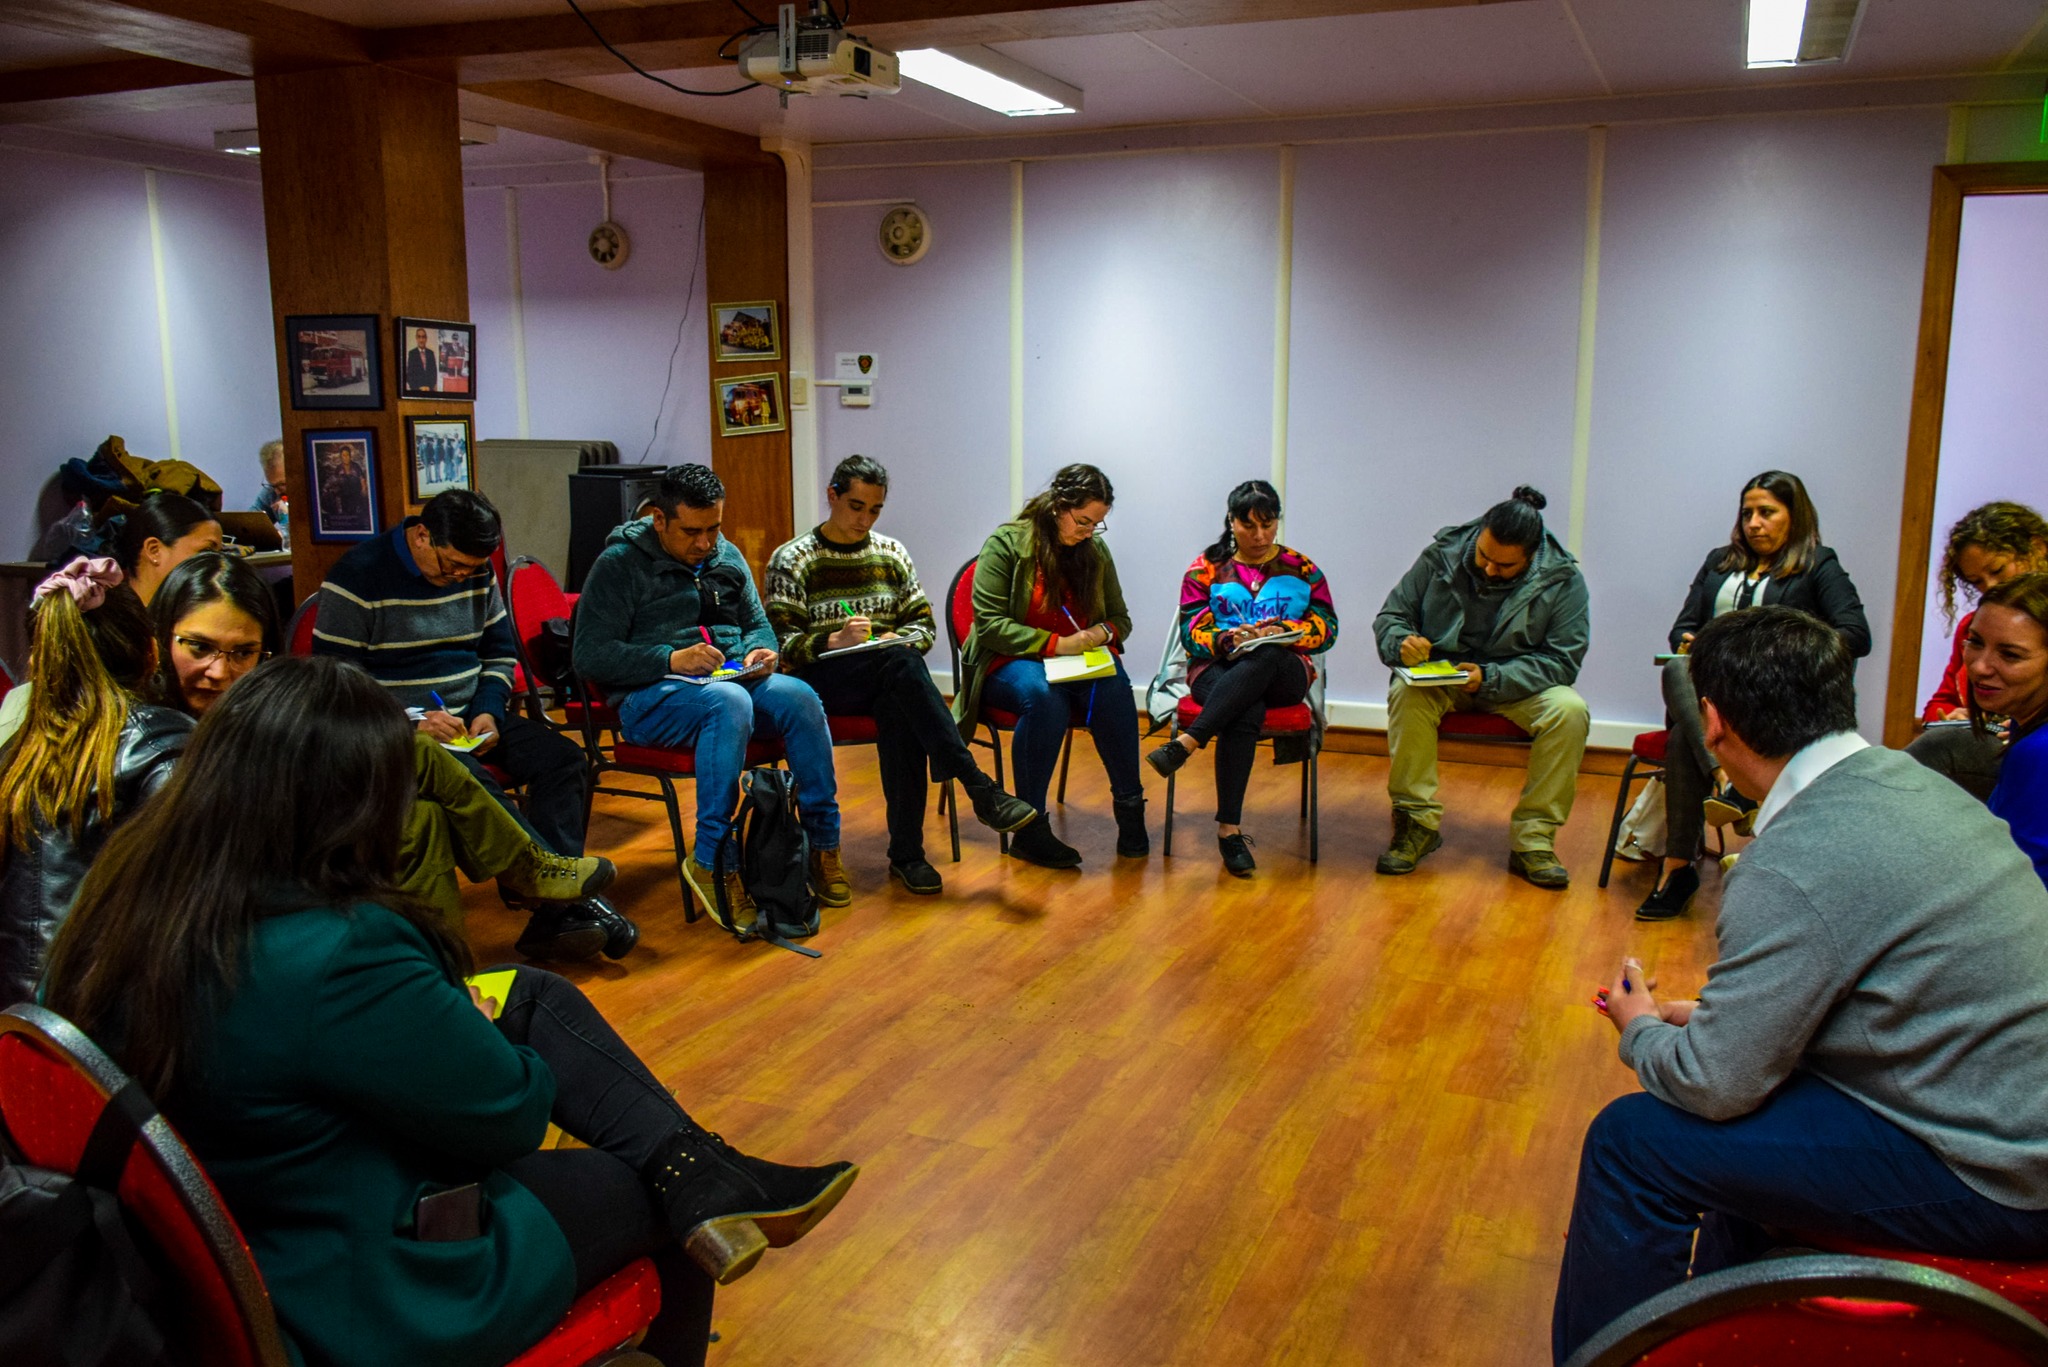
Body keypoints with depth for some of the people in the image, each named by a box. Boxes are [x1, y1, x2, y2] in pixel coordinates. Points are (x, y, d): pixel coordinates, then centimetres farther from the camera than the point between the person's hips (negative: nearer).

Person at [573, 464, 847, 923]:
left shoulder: (728, 557, 17)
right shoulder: (619, 564, -3)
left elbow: (757, 624, 26)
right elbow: (590, 656, -10)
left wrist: (760, 650, 1)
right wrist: (670, 659, -22)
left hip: (735, 679, 6)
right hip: (650, 696, -5)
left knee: (799, 696, -26)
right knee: (730, 703, -38)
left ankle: (823, 843, -18)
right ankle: (712, 862, -34)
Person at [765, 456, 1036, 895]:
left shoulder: (892, 554, 15)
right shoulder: (791, 560, 2)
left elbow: (924, 624, 15)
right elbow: (781, 643, -7)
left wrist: (899, 639, -9)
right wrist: (836, 641, -25)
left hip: (886, 678, 4)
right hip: (820, 681, -3)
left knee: (899, 711, -36)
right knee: (902, 662, -35)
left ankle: (906, 853, -32)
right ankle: (980, 789, -39)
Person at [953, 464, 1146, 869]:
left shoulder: (1096, 549, 9)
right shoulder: (1006, 543, -6)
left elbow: (1120, 618, 17)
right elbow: (989, 623, -11)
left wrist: (1102, 633, -8)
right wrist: (1055, 644, -20)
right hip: (1011, 660, -4)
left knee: (1114, 688, -32)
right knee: (1043, 696, -39)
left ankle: (1129, 806, -20)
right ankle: (1029, 828, -31)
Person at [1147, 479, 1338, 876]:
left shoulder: (1301, 569, 16)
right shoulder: (1206, 569, 13)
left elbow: (1326, 628, 8)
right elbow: (1191, 632, 4)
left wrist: (1283, 631, -13)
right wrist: (1228, 639, -18)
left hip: (1283, 673, 1)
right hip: (1218, 669, -1)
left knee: (1267, 657, -39)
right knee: (1247, 715, -38)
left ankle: (1186, 743, -46)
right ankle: (1229, 829, -38)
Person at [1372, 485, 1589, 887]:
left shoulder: (1564, 582, -10)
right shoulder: (1441, 556, -7)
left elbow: (1561, 660, -13)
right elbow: (1390, 616, 0)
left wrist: (1490, 678, -27)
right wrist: (1403, 643, -25)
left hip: (1518, 684, 0)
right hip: (1439, 677, 0)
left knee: (1570, 711, -29)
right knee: (1406, 693, -33)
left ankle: (1532, 839, -19)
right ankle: (1417, 822, -23)